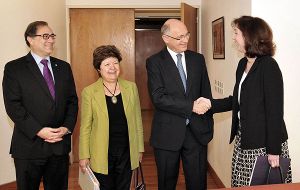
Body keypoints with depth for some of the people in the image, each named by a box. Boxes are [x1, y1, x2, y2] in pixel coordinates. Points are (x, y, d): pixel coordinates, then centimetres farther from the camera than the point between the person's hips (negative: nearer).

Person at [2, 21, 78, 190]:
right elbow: (13, 106, -11)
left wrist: (67, 127, -7)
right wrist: (38, 131, -18)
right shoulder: (14, 68, -4)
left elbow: (72, 101, 9)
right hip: (29, 146, -3)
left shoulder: (64, 67, 10)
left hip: (60, 144, 4)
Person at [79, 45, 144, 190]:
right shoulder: (89, 92, -7)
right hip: (101, 155, -2)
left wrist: (140, 148, 9)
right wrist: (84, 155, -3)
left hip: (127, 153, 2)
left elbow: (137, 120, 7)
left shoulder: (131, 87, 1)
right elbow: (85, 127, -3)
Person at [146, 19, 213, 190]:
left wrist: (208, 126, 6)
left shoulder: (198, 59, 7)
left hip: (197, 131, 3)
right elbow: (158, 98, -16)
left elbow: (206, 93, 10)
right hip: (168, 133, -3)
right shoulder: (155, 62, -5)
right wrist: (191, 106, -20)